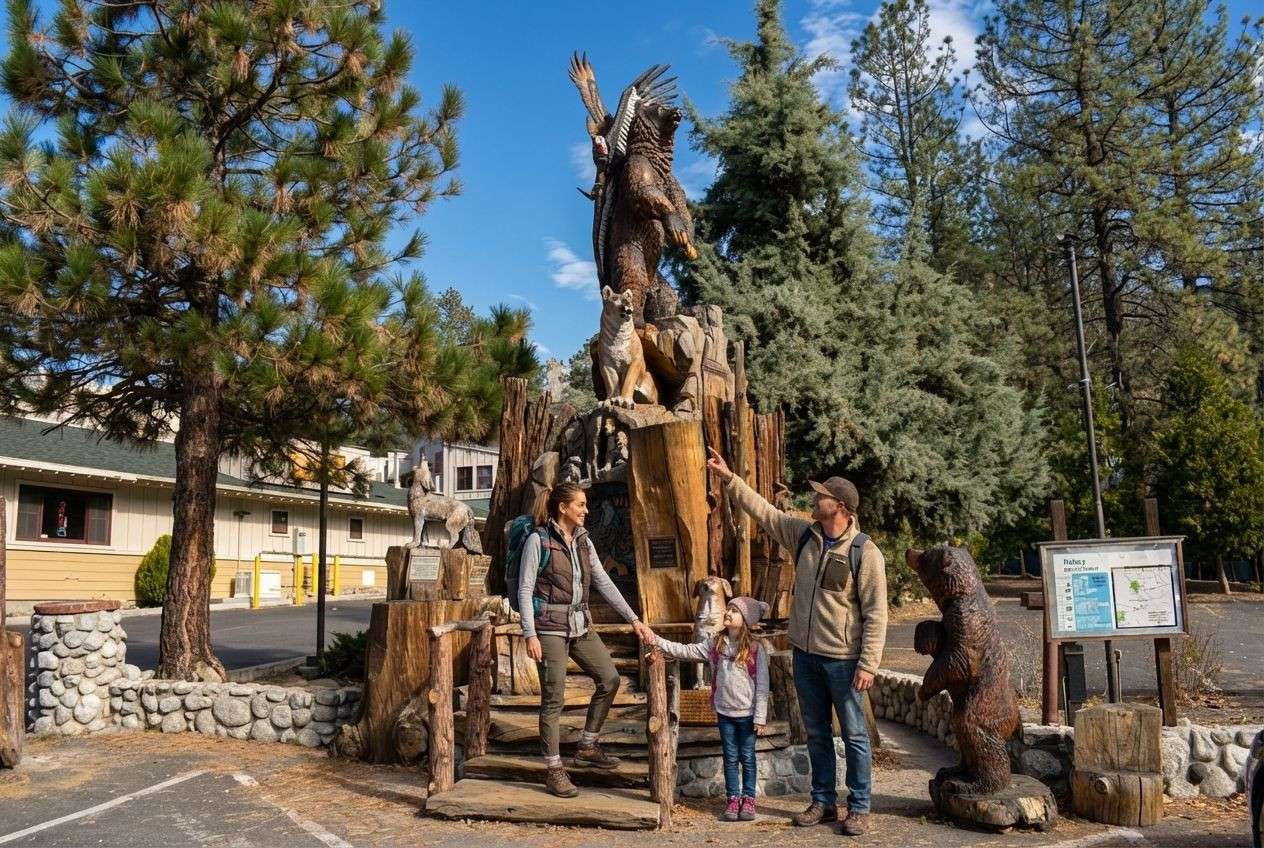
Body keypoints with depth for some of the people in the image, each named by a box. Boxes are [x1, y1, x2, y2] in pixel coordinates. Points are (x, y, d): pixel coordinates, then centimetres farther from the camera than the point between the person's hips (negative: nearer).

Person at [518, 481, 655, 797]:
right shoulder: (538, 540, -9)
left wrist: (633, 619, 6)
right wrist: (530, 634, -16)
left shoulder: (584, 542, 9)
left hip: (580, 625, 7)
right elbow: (525, 590, -9)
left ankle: (587, 746, 22)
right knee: (553, 698, -2)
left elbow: (604, 583, 10)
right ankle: (553, 770, 10)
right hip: (550, 627, -7)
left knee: (609, 679, 7)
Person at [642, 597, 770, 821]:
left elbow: (762, 685, -10)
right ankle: (733, 799, 21)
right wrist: (658, 642, -9)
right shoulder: (715, 644, 1)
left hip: (747, 713, -3)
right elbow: (685, 651, 0)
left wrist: (760, 716, -12)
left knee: (747, 757, 7)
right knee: (730, 757, 11)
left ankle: (748, 800, 20)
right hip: (724, 712, 3)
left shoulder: (755, 649, -11)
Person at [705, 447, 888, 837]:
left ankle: (859, 808, 18)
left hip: (843, 659, -6)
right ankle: (823, 802, 29)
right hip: (805, 654, 6)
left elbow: (875, 614, -15)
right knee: (816, 733, 16)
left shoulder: (866, 554, -16)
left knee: (854, 735, 6)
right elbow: (762, 510, 9)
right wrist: (729, 478, 4)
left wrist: (868, 665, -18)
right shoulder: (804, 534, 1)